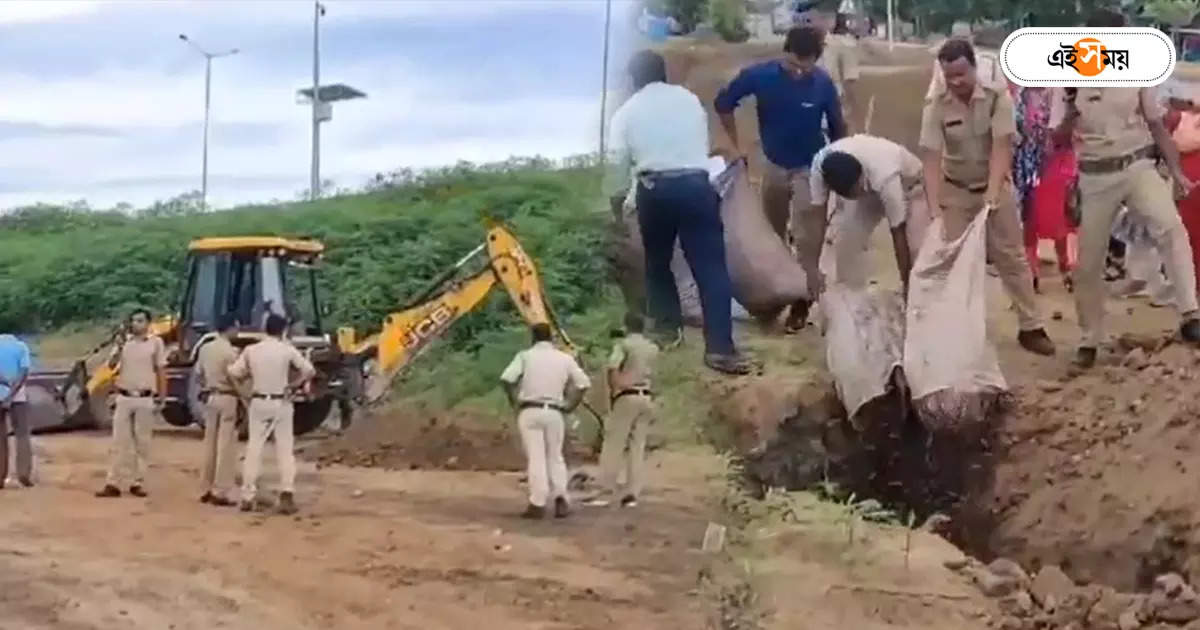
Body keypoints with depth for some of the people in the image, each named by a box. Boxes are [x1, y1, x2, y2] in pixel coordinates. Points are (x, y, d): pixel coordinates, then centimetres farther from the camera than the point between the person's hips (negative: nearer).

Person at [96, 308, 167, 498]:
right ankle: (113, 483, 0)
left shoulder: (156, 342, 0)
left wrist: (161, 399, -3)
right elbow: (111, 365, -1)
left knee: (142, 442, 4)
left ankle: (138, 483, 10)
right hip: (124, 397, 2)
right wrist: (119, 348, -19)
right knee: (120, 441, 1)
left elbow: (161, 372, 2)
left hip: (145, 399, -2)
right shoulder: (124, 341, 6)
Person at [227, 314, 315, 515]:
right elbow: (309, 371, -8)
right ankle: (287, 493, -8)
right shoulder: (287, 350, -7)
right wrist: (295, 384, 5)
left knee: (254, 448, 7)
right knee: (285, 449, 3)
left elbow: (234, 372, -4)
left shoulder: (251, 350, -2)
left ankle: (248, 496, 6)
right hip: (281, 403, -2)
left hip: (258, 402, 2)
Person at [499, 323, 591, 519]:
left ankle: (538, 504, -4)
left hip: (529, 412, -2)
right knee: (555, 456, 14)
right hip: (554, 413, 2)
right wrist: (570, 405, 12)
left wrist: (514, 401, 1)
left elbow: (507, 379, -11)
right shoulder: (565, 358, 8)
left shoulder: (525, 356, 1)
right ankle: (561, 498, 1)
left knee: (535, 458, 0)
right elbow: (583, 383, 5)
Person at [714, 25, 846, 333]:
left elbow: (837, 127, -6)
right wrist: (737, 145, -1)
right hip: (775, 166, 3)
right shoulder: (759, 75, -20)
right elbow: (723, 104, -4)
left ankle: (803, 300, 9)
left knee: (807, 241, -3)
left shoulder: (823, 83, -20)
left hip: (810, 168, -3)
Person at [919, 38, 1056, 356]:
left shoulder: (998, 99, -17)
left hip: (996, 188, 0)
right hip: (955, 192, 0)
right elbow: (932, 159, -19)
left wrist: (991, 193, -35)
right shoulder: (935, 107, -15)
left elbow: (1001, 149, -23)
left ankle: (1030, 327, 13)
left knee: (1012, 258, 5)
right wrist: (934, 208, -28)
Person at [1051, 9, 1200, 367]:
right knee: (1088, 263, 6)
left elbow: (1157, 127, 6)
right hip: (1095, 179, 1)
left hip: (1137, 168, -1)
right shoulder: (1071, 83, -1)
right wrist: (1070, 111, -20)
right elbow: (1057, 141, -1)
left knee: (1171, 227, -29)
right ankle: (1090, 341, 23)